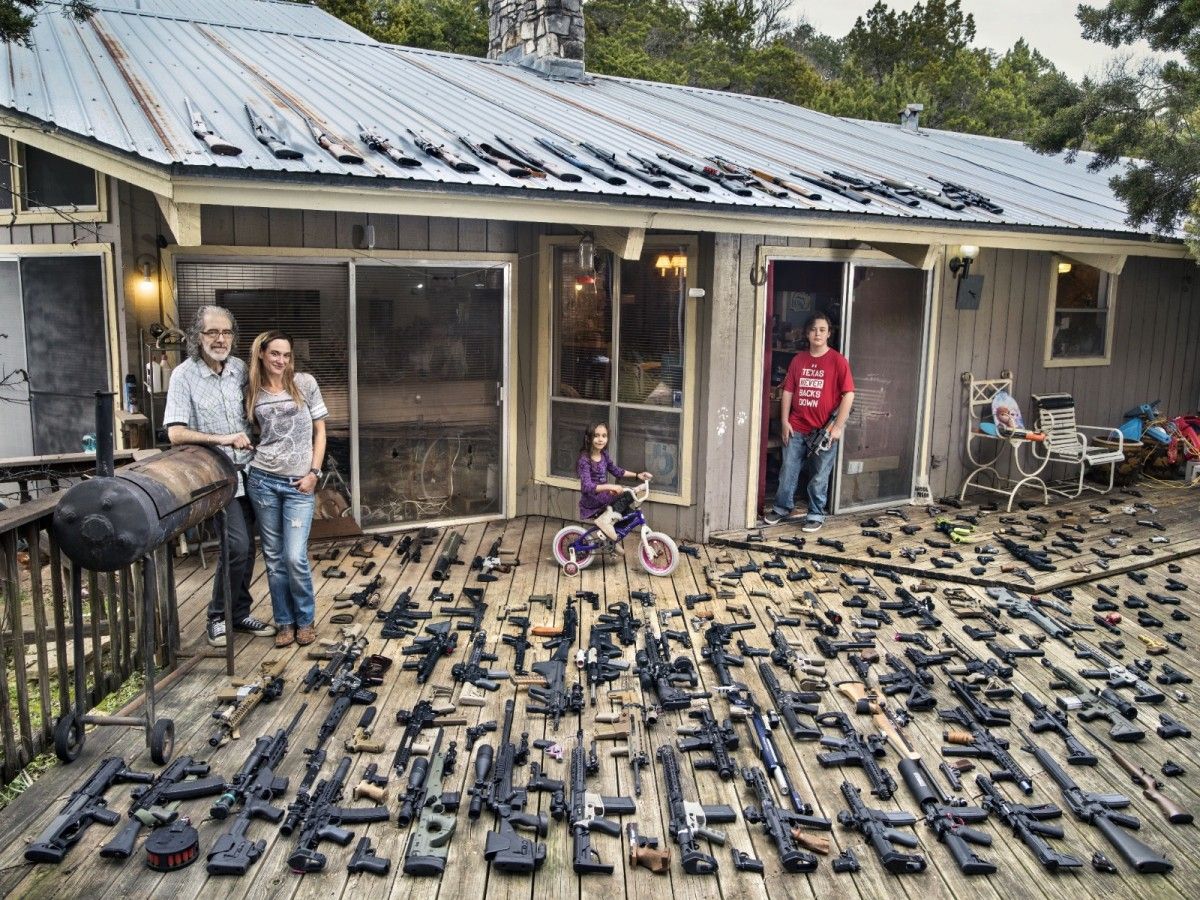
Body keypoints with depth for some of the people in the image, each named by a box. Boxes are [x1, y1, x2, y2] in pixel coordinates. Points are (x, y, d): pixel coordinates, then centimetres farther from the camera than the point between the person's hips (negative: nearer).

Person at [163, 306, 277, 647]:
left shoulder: (240, 369, 4)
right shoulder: (184, 375, -10)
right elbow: (176, 433, -16)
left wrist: (253, 442, 5)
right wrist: (222, 439, -20)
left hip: (247, 471, 5)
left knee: (246, 546, 11)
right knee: (237, 545, -13)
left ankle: (240, 612, 27)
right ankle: (218, 617, 7)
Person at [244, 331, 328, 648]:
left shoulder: (305, 383, 0)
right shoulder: (252, 392, 6)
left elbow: (319, 431, 3)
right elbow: (254, 433, 17)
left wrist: (314, 473, -4)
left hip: (299, 484, -2)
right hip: (262, 480, 3)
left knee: (295, 557, -7)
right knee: (273, 558, 7)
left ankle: (305, 620, 14)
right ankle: (284, 622, 21)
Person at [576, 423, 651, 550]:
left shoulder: (604, 455, 3)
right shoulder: (585, 460, -20)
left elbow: (616, 471, 20)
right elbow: (587, 487, -30)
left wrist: (637, 475, 11)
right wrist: (610, 487, -40)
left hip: (603, 498, 8)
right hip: (591, 502, -8)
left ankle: (612, 539, 22)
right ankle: (607, 518, -21)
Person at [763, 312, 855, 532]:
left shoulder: (837, 361, -5)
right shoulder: (798, 360, 7)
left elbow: (848, 394, -8)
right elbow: (788, 391, 10)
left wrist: (838, 426, -12)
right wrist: (784, 421, 4)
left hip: (824, 431, -3)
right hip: (796, 428, 4)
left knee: (819, 476, 5)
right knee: (788, 471, 10)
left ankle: (816, 515, 20)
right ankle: (782, 508, 26)